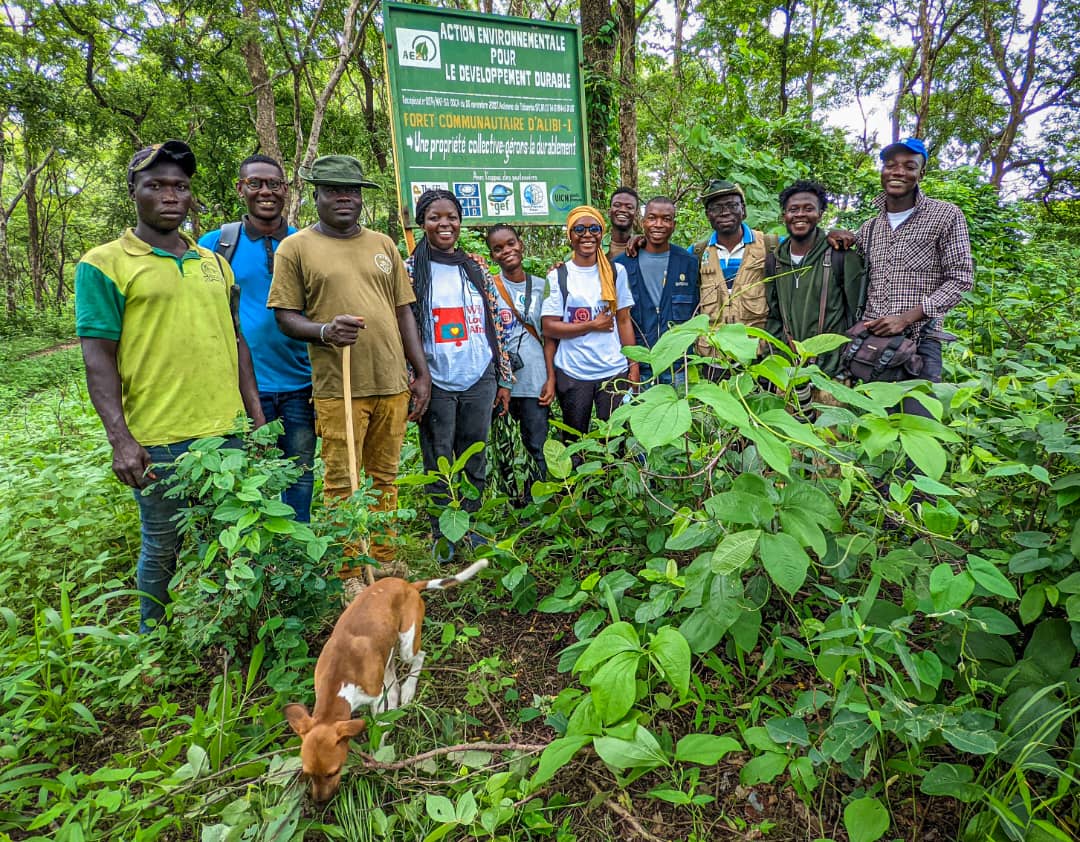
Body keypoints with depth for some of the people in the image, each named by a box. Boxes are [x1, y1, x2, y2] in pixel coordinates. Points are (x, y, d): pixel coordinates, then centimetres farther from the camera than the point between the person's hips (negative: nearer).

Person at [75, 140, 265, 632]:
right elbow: (98, 358, -8)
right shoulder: (104, 264, -3)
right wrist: (120, 439, -15)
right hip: (158, 441, -4)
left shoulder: (213, 262, 12)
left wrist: (256, 414, 10)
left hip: (228, 431, 5)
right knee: (162, 548, 10)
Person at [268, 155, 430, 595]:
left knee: (385, 479, 12)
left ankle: (384, 560, 27)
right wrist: (325, 331, -21)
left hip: (392, 383, 4)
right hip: (338, 388, -3)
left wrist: (421, 372, 10)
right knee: (341, 485, 3)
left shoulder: (383, 244, 15)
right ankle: (349, 575, 17)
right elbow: (285, 316, 0)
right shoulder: (295, 247, 3)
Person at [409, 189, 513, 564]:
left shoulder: (476, 269, 9)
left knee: (475, 460, 10)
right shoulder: (410, 270, -1)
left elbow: (496, 326, 10)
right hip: (436, 384, -3)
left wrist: (504, 379, 8)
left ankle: (471, 526, 26)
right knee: (438, 462, 5)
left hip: (479, 381, 3)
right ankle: (442, 535, 20)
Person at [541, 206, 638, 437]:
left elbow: (624, 321, 6)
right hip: (572, 373, -1)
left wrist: (634, 365, 0)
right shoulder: (557, 276, 0)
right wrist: (592, 326, -10)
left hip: (614, 370, 1)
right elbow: (549, 328, -5)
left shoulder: (616, 272, 6)